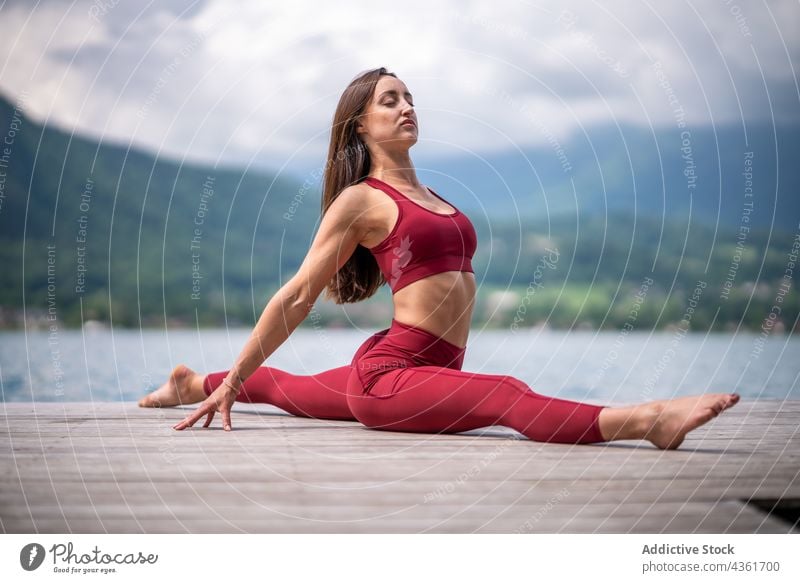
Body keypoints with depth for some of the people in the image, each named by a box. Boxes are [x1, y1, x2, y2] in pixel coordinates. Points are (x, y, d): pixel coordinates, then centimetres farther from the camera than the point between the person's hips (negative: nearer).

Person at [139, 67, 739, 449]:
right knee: (510, 396, -33)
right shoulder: (360, 200, -4)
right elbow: (296, 298, -3)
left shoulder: (429, 195, 16)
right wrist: (233, 381, -1)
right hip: (390, 373, -9)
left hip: (433, 371, 9)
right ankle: (645, 420, -54)